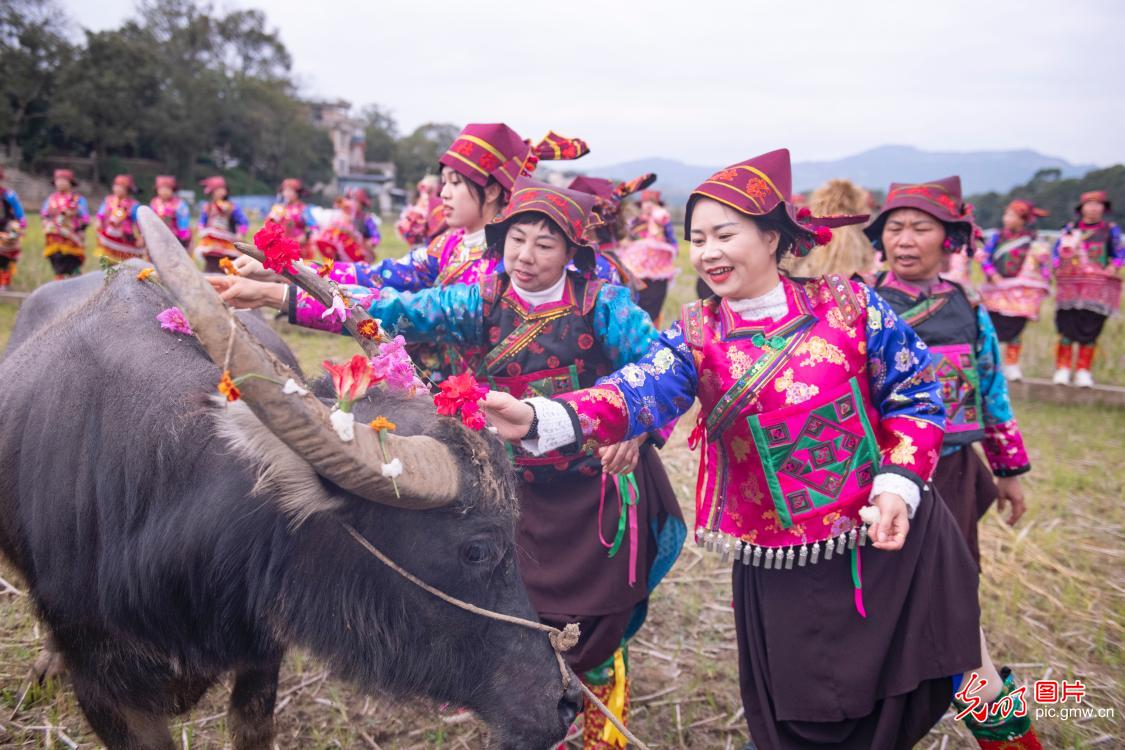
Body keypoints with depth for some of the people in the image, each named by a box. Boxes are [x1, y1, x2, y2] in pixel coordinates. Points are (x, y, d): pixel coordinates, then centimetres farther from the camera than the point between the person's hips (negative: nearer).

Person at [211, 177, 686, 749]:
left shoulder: (603, 303, -9)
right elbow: (396, 311, -10)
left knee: (600, 630, 9)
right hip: (521, 492, 3)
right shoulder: (483, 302, -1)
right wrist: (275, 295, -19)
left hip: (601, 488, -2)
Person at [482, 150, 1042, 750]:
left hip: (890, 537, 0)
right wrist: (538, 418, -41)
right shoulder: (696, 337, -6)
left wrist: (897, 483, -14)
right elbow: (635, 394, -23)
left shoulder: (848, 305, -7)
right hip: (781, 570, 1)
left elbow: (913, 394, 0)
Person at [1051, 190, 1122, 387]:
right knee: (1067, 326, -3)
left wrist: (1114, 267, -7)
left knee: (1090, 328, -1)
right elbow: (1056, 251, 13)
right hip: (1071, 285, 0)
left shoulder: (1111, 229, 9)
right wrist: (1058, 267, -3)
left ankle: (1083, 371, 8)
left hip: (1097, 288, 0)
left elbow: (1119, 254, 11)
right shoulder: (1070, 228, 10)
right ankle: (1062, 369, 6)